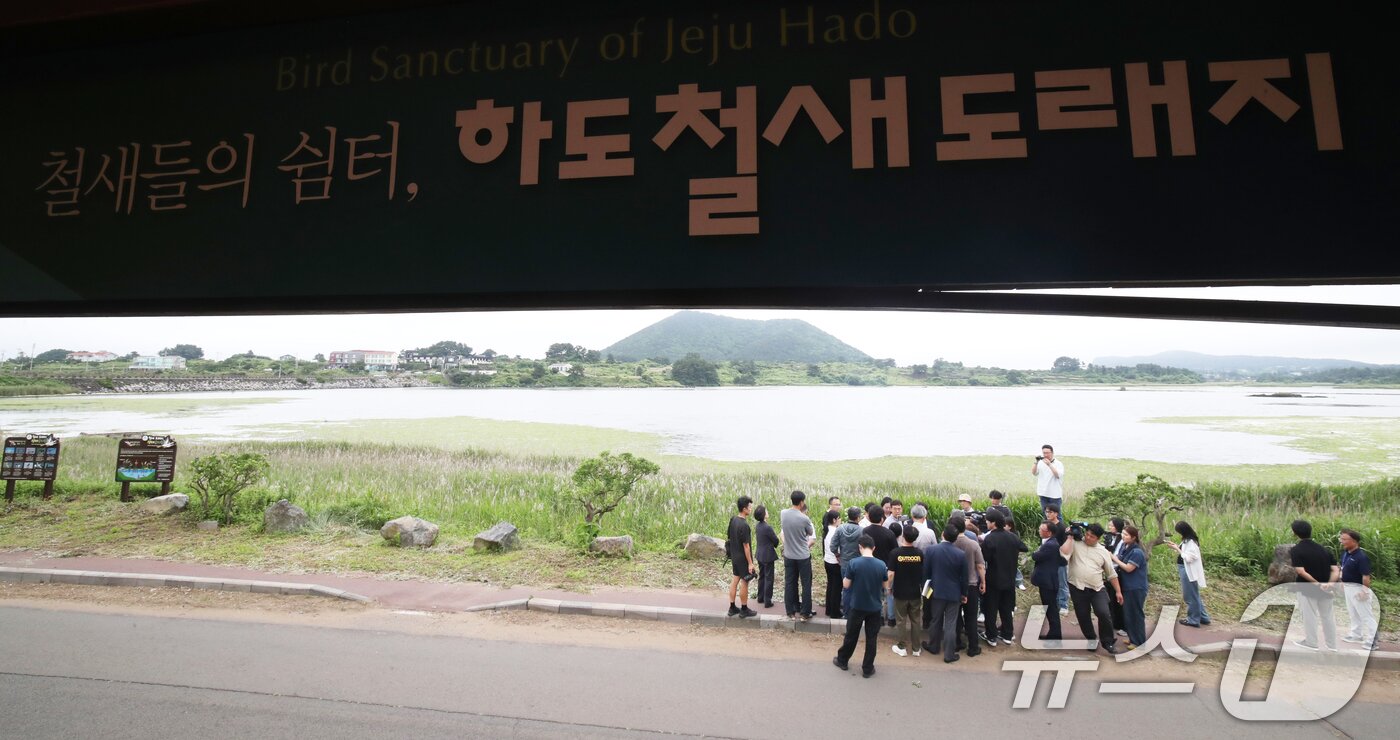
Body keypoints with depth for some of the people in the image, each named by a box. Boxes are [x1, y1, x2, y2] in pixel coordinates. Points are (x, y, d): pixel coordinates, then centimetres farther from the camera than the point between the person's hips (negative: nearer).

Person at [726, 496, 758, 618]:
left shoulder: (733, 520, 0)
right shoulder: (744, 525, -26)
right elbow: (746, 546, -22)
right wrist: (750, 563, -16)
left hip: (735, 555, 8)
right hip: (743, 558, -8)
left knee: (735, 580, 14)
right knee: (745, 583, 5)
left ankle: (732, 608, 23)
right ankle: (744, 610, 17)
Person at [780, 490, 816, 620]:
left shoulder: (783, 514, -7)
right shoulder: (804, 519, -19)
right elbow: (811, 534, 0)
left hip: (788, 556, 4)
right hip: (803, 556, -4)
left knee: (789, 584, 11)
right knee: (806, 584, 9)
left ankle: (791, 611, 19)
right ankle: (805, 612, 15)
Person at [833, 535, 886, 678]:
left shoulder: (853, 563, -17)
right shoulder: (881, 565, -9)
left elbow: (846, 585, -10)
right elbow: (885, 586, 3)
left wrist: (845, 579, 9)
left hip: (857, 606, -1)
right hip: (874, 608, 1)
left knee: (851, 635, 15)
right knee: (871, 638, 14)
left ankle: (842, 661, 32)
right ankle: (867, 668, 22)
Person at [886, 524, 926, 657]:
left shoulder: (895, 552, -15)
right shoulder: (920, 553, -6)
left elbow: (891, 573, -14)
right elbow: (924, 573, 4)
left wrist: (889, 587, 0)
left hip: (900, 592, -2)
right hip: (915, 592, 2)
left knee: (901, 621, 10)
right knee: (916, 621, 13)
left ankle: (902, 647, 16)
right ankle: (916, 648, 21)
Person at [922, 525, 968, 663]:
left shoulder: (930, 550, -13)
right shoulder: (961, 554, -14)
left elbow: (925, 572, -5)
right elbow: (964, 577, -5)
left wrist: (926, 588, 11)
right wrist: (964, 593, 10)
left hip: (936, 591, 1)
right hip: (954, 593, -1)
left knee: (936, 620, 18)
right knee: (951, 624, 6)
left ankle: (933, 646, 33)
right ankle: (949, 654, 11)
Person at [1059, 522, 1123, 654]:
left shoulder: (1103, 551, 6)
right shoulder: (1075, 543, -2)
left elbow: (1111, 574, 12)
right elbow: (1064, 553, -22)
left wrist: (1118, 591, 10)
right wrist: (1070, 538, -12)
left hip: (1097, 589, 1)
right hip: (1077, 588, -1)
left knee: (1103, 614, -15)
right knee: (1083, 617, 9)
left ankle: (1108, 643, 5)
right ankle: (1092, 640, 31)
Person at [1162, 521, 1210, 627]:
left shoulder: (1191, 542, -22)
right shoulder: (1187, 541, 7)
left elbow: (1188, 558, -23)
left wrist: (1177, 549, -17)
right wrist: (1175, 546, 3)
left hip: (1188, 572, -10)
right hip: (1186, 570, 10)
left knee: (1190, 596, 4)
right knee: (1194, 595, 20)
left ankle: (1193, 620, 17)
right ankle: (1202, 617, 31)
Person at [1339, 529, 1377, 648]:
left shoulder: (1362, 556, -23)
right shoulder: (1345, 553, 3)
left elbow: (1366, 576, -24)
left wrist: (1365, 591, -23)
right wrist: (1342, 583, 17)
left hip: (1358, 588, -9)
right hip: (1348, 587, 9)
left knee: (1365, 614, 0)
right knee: (1353, 613, 20)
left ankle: (1370, 641, 7)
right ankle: (1356, 635, 33)